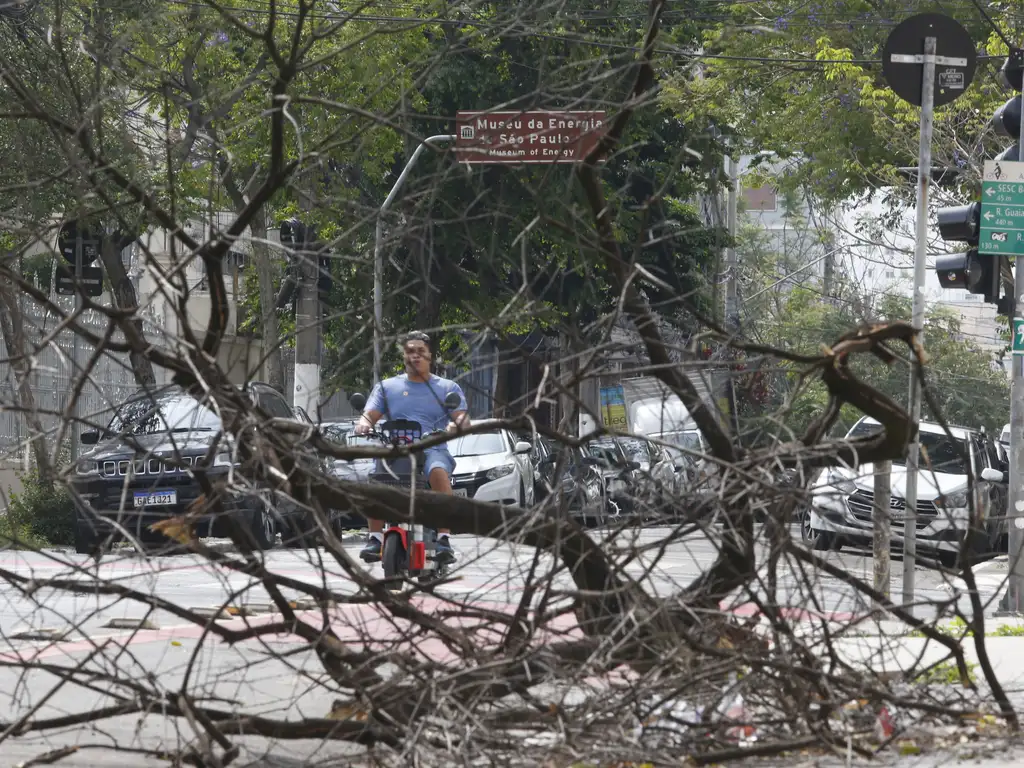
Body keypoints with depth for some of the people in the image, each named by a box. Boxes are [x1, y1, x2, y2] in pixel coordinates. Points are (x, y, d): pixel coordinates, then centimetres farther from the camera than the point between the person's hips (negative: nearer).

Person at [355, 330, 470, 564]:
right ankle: (375, 536, -33)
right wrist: (363, 424, -13)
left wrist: (455, 425, -21)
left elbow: (463, 419, 5)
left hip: (433, 450, -1)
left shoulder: (447, 388, 18)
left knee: (439, 472, -38)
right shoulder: (387, 387, 23)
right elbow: (370, 414, 12)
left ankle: (443, 537, -41)